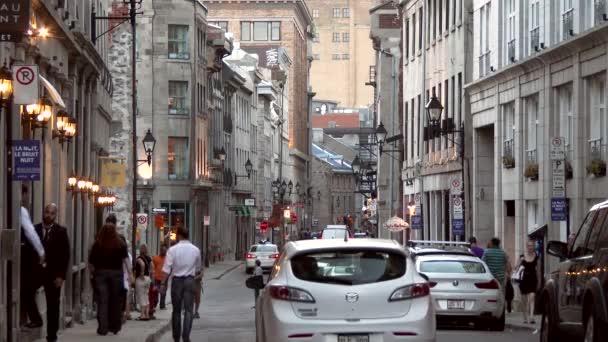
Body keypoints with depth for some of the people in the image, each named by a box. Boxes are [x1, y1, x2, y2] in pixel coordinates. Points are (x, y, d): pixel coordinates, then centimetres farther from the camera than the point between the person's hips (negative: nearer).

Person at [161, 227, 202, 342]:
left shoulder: (173, 249, -7)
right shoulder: (195, 250, 3)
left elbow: (166, 269, -12)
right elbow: (198, 269, 12)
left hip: (176, 280, -1)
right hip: (190, 280, 1)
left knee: (176, 310, 11)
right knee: (188, 310, 0)